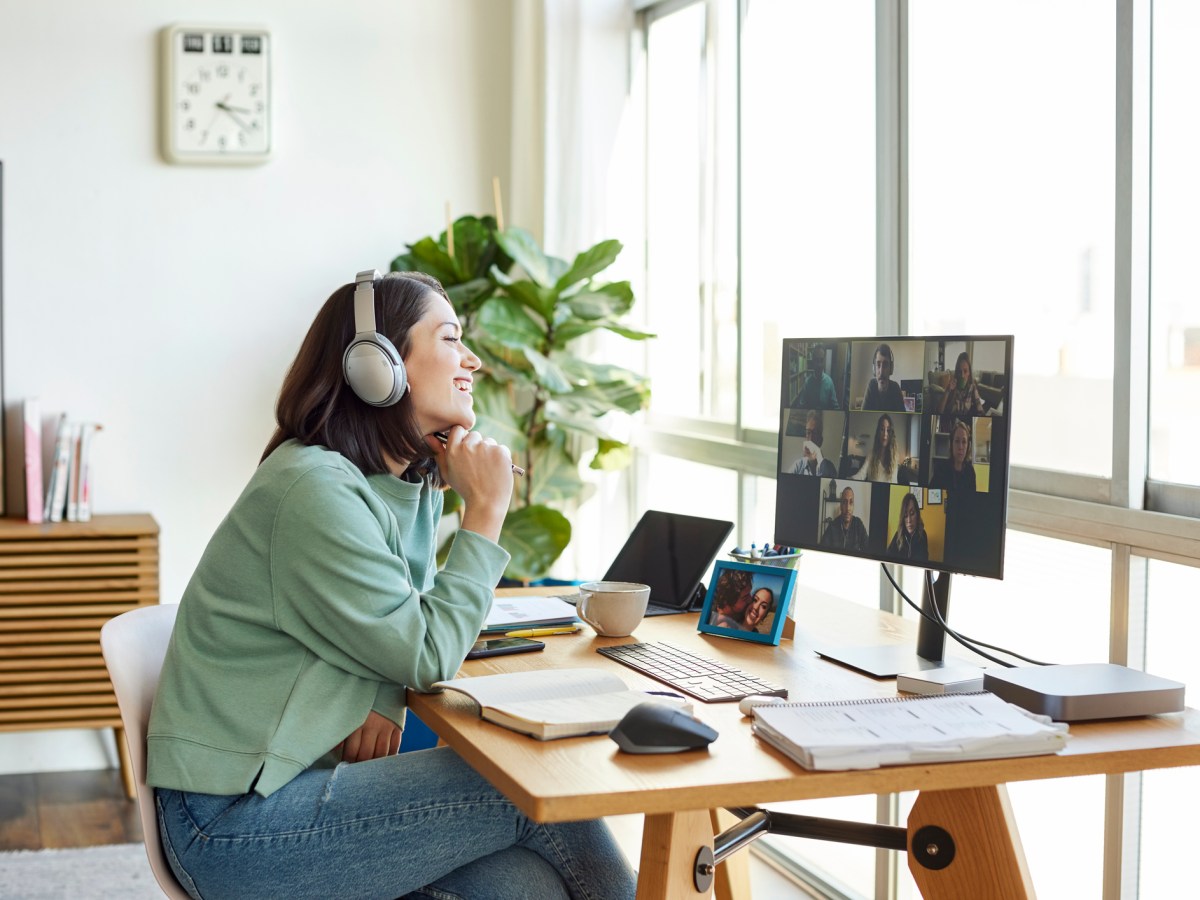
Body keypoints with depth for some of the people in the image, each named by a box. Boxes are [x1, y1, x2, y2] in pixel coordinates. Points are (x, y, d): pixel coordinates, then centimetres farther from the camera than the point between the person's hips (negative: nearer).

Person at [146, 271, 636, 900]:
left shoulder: (414, 484, 9)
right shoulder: (315, 491, -19)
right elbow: (429, 656, -17)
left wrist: (384, 701, -5)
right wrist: (485, 512, -11)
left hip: (307, 774, 8)